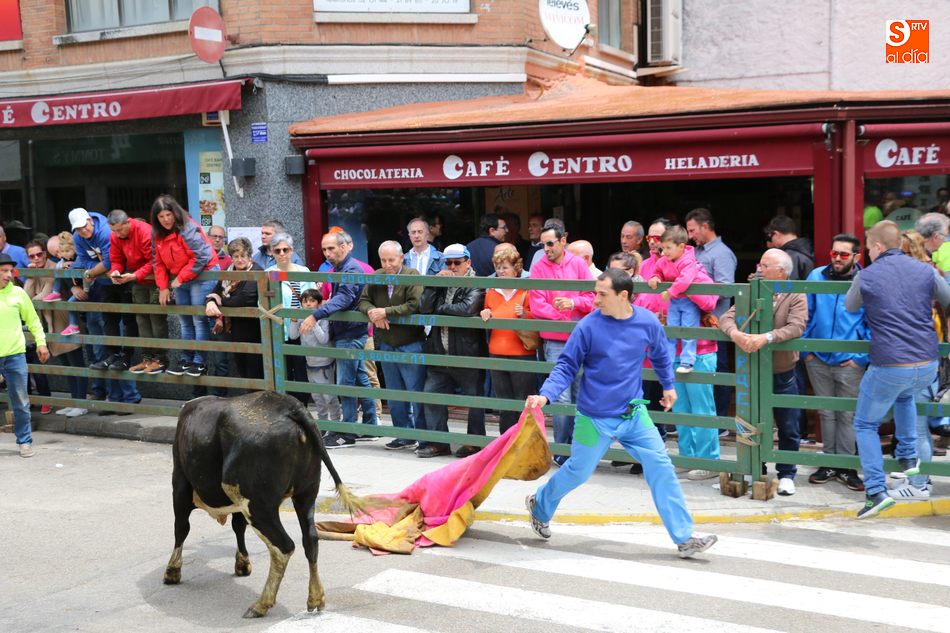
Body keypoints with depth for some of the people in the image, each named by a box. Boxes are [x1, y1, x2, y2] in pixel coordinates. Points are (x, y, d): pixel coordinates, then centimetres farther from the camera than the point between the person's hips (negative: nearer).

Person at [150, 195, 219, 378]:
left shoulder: (188, 229, -20)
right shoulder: (157, 234, 3)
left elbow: (201, 257, -23)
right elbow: (158, 262, 7)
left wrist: (181, 278, -17)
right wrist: (163, 287, 0)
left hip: (202, 275, -8)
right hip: (179, 280, 8)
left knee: (199, 320, -8)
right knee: (185, 322, 11)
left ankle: (200, 362, -4)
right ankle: (186, 360, 17)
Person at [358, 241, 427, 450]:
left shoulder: (413, 276, -12)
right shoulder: (376, 277, 6)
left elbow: (415, 305, -22)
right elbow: (363, 300, 8)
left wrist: (386, 312, -21)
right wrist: (372, 312, -14)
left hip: (410, 345, -6)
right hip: (386, 345, 6)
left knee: (417, 391, -2)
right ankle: (405, 435, 24)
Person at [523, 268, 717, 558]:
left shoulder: (648, 322, -6)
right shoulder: (589, 325, -15)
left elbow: (661, 355, 16)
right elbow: (566, 366, -9)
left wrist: (668, 385, 22)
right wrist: (545, 395, -22)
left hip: (634, 414, 3)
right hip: (595, 418, -3)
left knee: (661, 468, -4)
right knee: (577, 472, 11)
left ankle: (684, 538, 2)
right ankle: (539, 506, 39)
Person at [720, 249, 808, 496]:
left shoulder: (795, 296, -8)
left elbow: (796, 326, -24)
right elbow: (726, 317, -9)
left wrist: (766, 337, -37)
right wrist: (735, 334, -31)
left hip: (783, 375, -2)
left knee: (788, 429, 8)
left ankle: (786, 474, 24)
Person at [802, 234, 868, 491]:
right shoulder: (816, 277, 3)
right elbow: (805, 315, 7)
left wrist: (861, 357, -8)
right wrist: (805, 350, 2)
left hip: (849, 362, -3)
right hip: (818, 360, 3)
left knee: (847, 415, 5)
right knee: (826, 413, 12)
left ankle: (846, 466, 14)